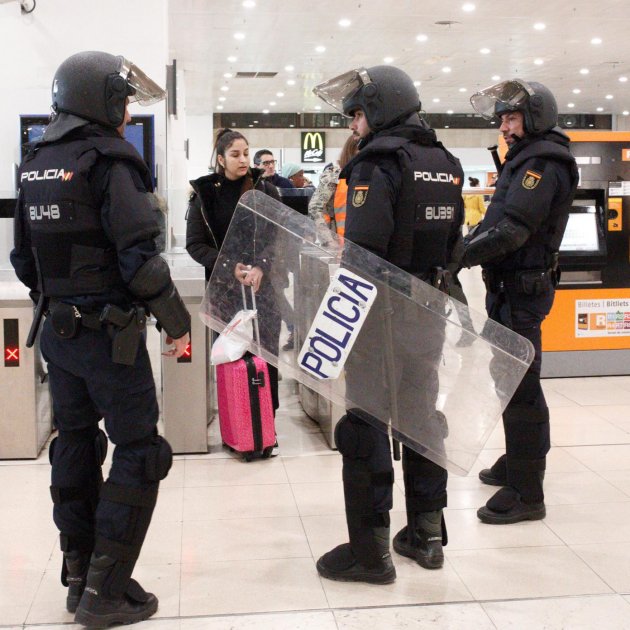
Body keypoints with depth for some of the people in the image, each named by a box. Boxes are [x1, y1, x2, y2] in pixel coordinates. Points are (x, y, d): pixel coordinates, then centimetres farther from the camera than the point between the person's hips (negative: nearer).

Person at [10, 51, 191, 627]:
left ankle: (79, 577, 25)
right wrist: (177, 320, -12)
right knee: (139, 453, 1)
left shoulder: (35, 166, 10)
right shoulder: (109, 161, -13)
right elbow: (138, 254, -20)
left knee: (75, 446, 15)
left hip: (59, 332, 8)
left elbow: (24, 259, 15)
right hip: (110, 334, -8)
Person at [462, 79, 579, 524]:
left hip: (522, 290, -10)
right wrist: (464, 252, 2)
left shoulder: (544, 163, -15)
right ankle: (518, 461, 35)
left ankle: (526, 493, -1)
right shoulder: (526, 160, 17)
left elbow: (511, 230, -25)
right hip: (510, 286, 10)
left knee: (520, 387, -7)